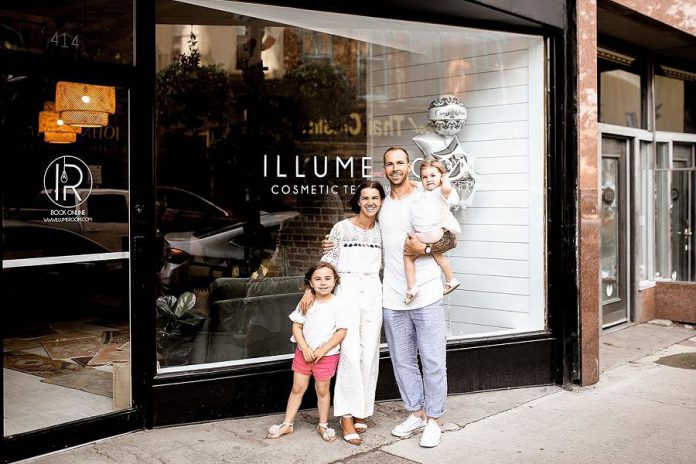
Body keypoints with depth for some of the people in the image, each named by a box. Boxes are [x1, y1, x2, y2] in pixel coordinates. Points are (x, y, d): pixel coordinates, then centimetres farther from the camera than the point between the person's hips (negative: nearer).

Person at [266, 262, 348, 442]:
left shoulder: (338, 304, -12)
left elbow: (341, 331, -13)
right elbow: (296, 326, -1)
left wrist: (323, 350, -16)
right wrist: (305, 349, -12)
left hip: (327, 355, -3)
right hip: (304, 352, 3)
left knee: (322, 390, 10)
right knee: (297, 388, 10)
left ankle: (323, 425, 27)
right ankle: (287, 424, 20)